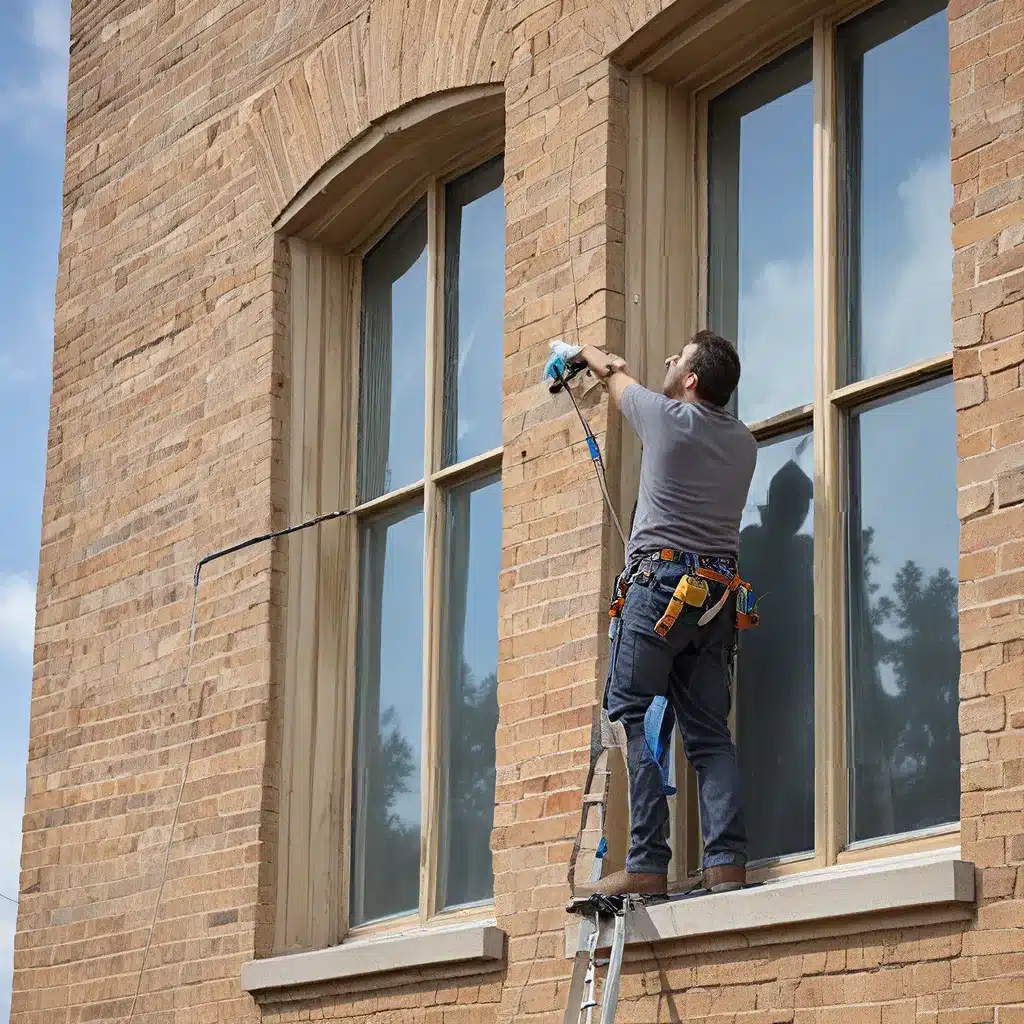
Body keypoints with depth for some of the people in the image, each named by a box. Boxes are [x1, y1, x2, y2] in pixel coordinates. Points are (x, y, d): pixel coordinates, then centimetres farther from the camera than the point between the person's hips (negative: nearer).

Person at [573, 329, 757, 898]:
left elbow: (616, 380, 18)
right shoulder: (743, 441, 16)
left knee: (632, 717, -6)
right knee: (710, 731, 5)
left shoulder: (668, 417, -3)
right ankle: (726, 861, -7)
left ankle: (646, 863, -14)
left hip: (661, 579, -6)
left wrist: (592, 355, 42)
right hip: (719, 591, 6)